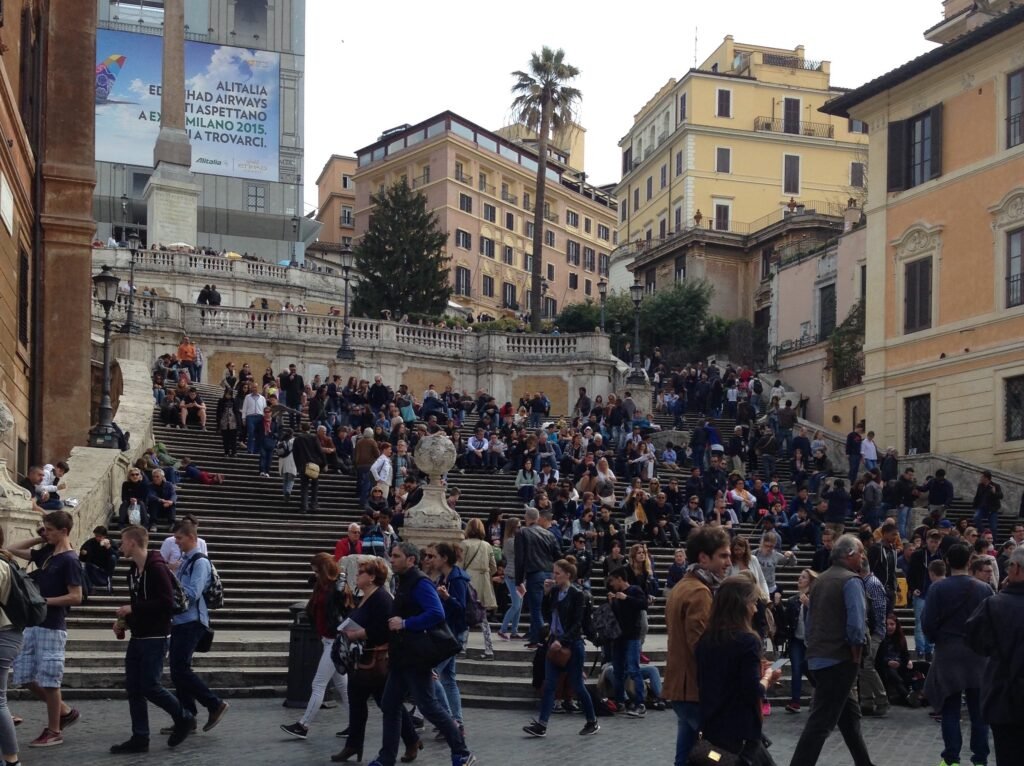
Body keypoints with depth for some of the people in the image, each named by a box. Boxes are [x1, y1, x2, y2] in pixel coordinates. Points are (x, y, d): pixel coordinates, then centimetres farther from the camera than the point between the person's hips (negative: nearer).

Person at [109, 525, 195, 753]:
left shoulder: (156, 568, -17)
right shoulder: (133, 570, 12)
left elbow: (167, 603, -24)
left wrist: (132, 609, -20)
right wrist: (125, 621, 5)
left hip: (155, 638, -9)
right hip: (137, 637, 9)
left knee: (150, 686, -8)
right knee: (133, 688, 6)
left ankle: (184, 719, 12)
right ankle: (140, 738, 12)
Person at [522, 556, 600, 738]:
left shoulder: (576, 594, -11)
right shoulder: (554, 592, 8)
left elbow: (577, 623, -14)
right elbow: (547, 615, 12)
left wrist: (562, 640, -23)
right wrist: (546, 594, 2)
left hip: (572, 644, -6)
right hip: (555, 643, 6)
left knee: (577, 685, 3)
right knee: (549, 684, -1)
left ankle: (592, 722, 20)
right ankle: (541, 725, -5)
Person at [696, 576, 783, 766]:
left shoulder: (706, 638, 5)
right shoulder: (747, 640, -15)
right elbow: (753, 692, -18)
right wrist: (767, 678, 2)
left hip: (710, 728, 7)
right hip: (739, 732, -7)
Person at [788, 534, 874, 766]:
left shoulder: (820, 580, 13)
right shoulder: (851, 580, -12)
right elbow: (856, 624, -20)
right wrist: (856, 658, -9)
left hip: (817, 658, 9)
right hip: (839, 660, -9)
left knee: (849, 714, 20)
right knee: (821, 721, -8)